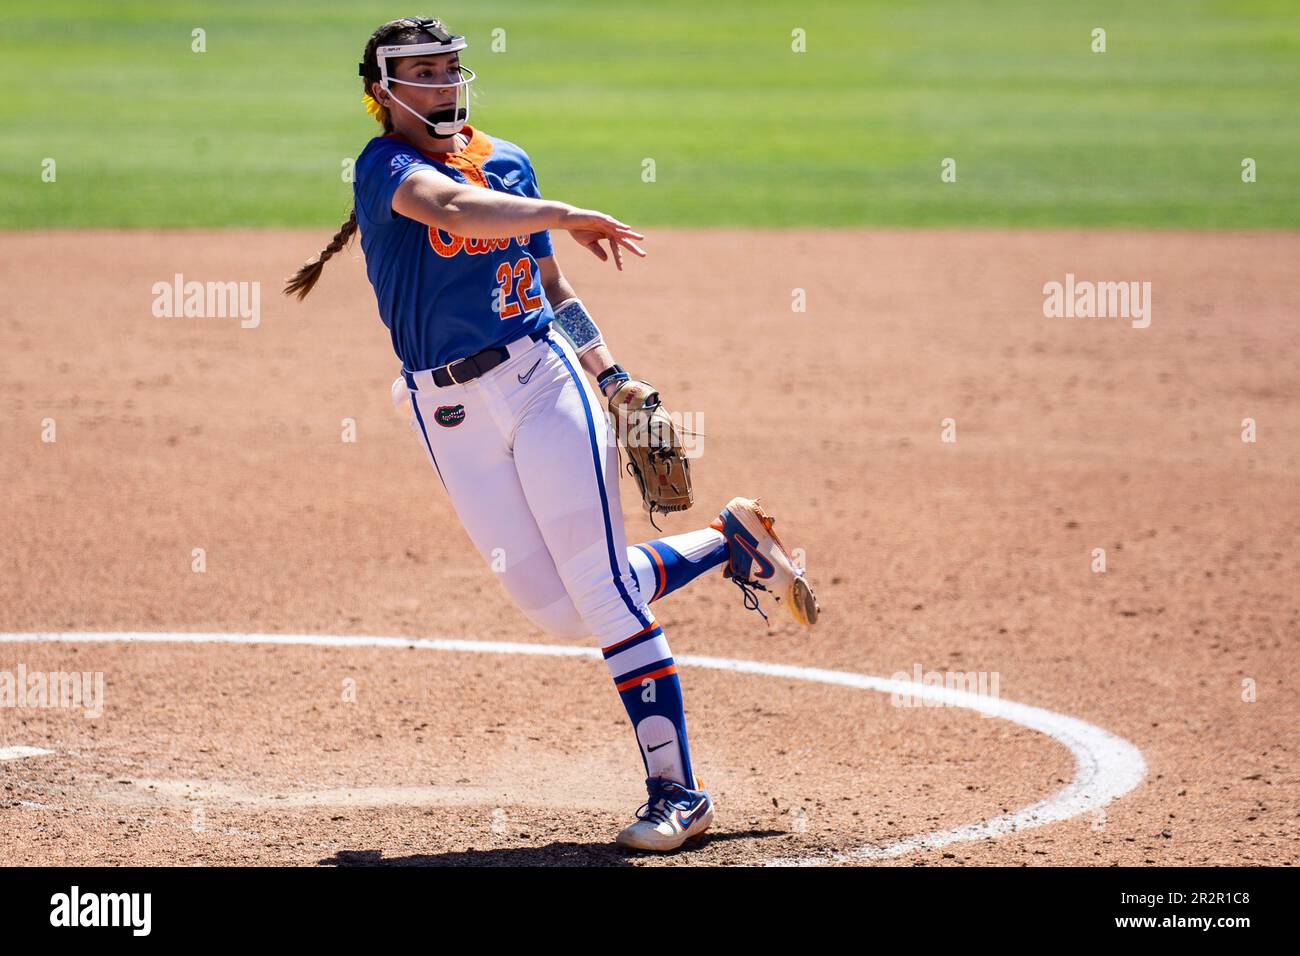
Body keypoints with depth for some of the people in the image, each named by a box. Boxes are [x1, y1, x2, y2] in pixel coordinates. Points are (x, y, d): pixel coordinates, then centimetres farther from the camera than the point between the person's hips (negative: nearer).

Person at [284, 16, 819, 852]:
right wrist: (564, 215, -35)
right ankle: (730, 543, 25)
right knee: (557, 610, 0)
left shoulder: (508, 162, 12)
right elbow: (451, 205, -26)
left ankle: (679, 791, -7)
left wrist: (616, 379, 14)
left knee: (604, 590, -10)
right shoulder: (385, 166, -3)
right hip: (451, 417, -1)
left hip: (540, 380, 1)